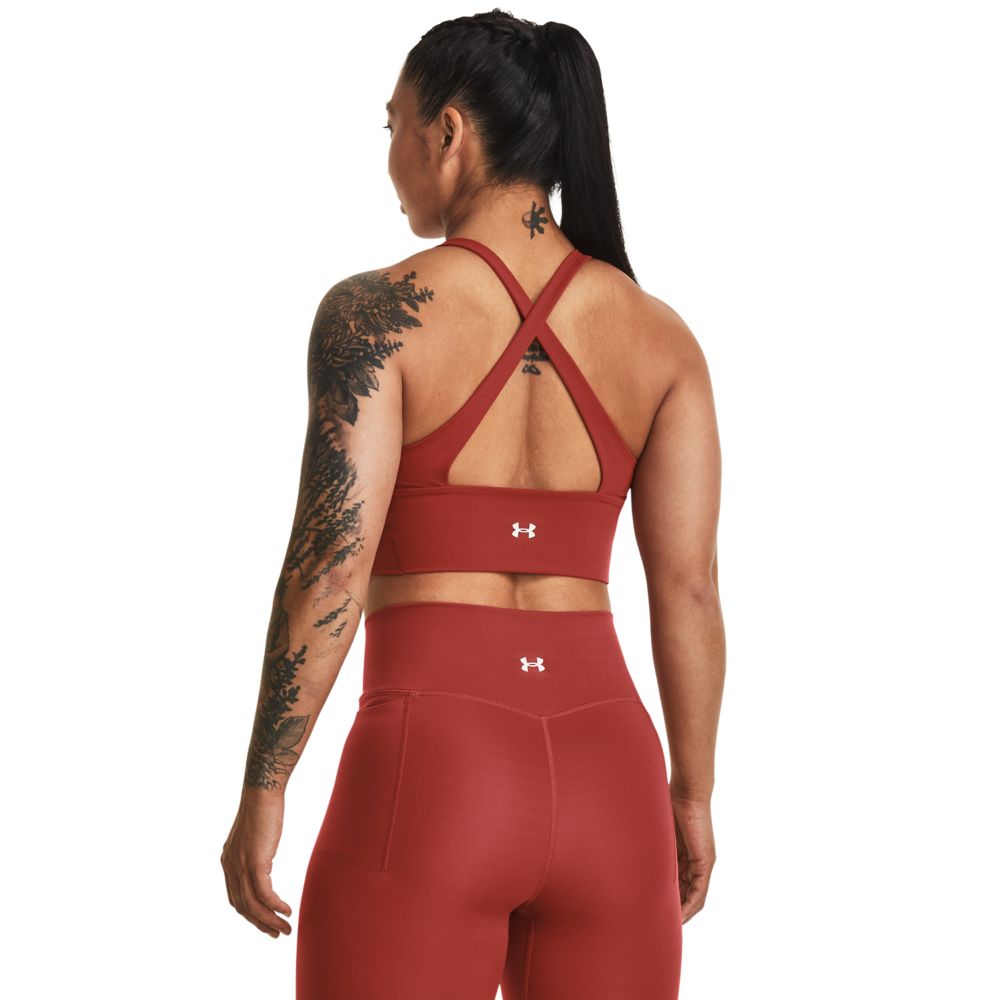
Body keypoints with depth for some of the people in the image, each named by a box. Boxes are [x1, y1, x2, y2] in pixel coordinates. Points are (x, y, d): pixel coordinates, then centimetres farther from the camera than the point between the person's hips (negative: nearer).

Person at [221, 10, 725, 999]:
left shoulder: (375, 311, -7)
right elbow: (689, 590, 5)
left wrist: (261, 794, -4)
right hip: (607, 780, 4)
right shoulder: (658, 333, 6)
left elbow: (329, 565, -12)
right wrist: (692, 797, 16)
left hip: (425, 779, -4)